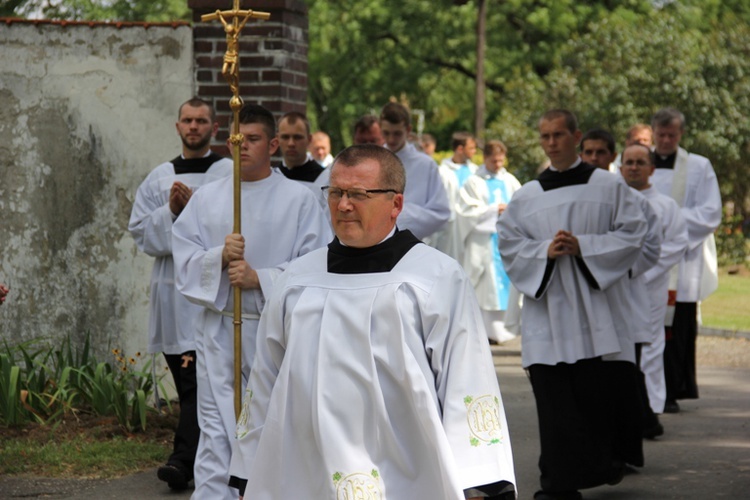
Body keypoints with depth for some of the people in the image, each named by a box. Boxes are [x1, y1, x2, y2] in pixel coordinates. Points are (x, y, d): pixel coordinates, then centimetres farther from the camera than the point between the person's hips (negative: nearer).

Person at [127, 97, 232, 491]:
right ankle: (202, 455, 22)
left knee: (198, 378, -13)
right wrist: (170, 211, -7)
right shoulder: (159, 178, 15)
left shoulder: (230, 174, 1)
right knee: (185, 380, 11)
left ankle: (184, 458, -18)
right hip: (170, 289, 5)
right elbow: (141, 232, 9)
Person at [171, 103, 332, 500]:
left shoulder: (298, 199, 0)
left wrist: (259, 278, -16)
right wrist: (219, 256, -14)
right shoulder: (206, 198, 10)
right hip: (218, 329, 2)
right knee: (216, 433, 0)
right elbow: (183, 260, 6)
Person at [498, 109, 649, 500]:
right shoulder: (526, 197, 10)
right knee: (554, 394, -4)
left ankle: (610, 459, 26)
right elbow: (509, 245, 7)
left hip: (597, 305, -1)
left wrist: (583, 246, -12)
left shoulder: (608, 186, 6)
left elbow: (633, 233, 0)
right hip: (547, 308, 1)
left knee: (604, 389, -1)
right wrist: (545, 251, -11)